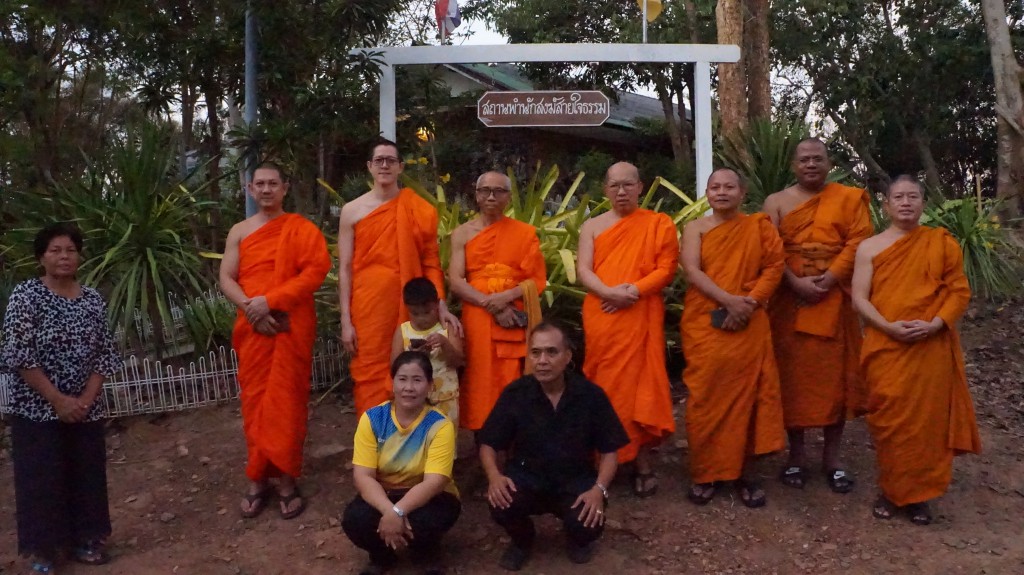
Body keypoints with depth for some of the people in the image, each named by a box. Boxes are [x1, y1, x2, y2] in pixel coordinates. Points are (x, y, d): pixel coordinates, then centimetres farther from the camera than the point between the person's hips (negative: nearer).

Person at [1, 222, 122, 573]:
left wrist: (86, 398, -8)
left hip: (86, 409, 4)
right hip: (37, 409, -4)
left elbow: (105, 354, 5)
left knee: (86, 475, 10)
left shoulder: (93, 300, 5)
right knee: (41, 478, 2)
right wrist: (58, 400, -16)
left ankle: (83, 539, 26)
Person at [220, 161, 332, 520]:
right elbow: (226, 280, 4)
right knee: (255, 403, 5)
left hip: (291, 326, -2)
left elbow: (316, 270, -11)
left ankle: (286, 481, 7)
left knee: (287, 403, -1)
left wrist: (270, 300, -17)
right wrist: (251, 308, -14)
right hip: (253, 328, 3)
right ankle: (258, 479, 14)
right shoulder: (239, 232, 10)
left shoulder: (301, 228, 2)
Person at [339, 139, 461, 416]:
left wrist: (441, 307, -7)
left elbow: (431, 263, 4)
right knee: (370, 377, 1)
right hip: (367, 306, -1)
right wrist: (345, 320, -4)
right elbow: (344, 269, 2)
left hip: (410, 306, 1)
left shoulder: (420, 211, 5)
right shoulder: (352, 211, 3)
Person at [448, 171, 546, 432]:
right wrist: (491, 305, -14)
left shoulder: (525, 232, 7)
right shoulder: (462, 233, 6)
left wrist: (507, 296, -14)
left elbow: (538, 280, 2)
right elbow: (455, 282, -2)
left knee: (513, 384, -2)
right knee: (480, 382, 1)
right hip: (477, 318, 0)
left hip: (515, 319, 0)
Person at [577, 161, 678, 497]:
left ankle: (642, 464, 3)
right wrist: (609, 292, -17)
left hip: (640, 317, -2)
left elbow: (666, 269, -2)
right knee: (603, 387, 5)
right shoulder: (592, 226, 12)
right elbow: (584, 271, 2)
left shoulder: (659, 223, 6)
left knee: (639, 386, -4)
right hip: (600, 316, 2)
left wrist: (632, 291, -16)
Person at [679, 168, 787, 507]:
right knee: (706, 398, 0)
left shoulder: (758, 226, 8)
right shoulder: (695, 228, 6)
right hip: (704, 324, 0)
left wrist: (749, 303, -13)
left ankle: (745, 472, 10)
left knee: (747, 395, 0)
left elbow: (775, 266, 0)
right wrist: (728, 300, -19)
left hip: (748, 325, 0)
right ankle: (705, 473, 10)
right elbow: (691, 271, -7)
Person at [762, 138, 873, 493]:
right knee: (793, 374, 4)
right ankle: (796, 454, 15)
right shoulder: (776, 202, 7)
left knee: (835, 374, 3)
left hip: (835, 301, 0)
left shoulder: (849, 198, 7)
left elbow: (859, 242, -4)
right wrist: (796, 282, -17)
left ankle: (832, 457, 14)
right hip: (789, 300, 0)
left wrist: (830, 277, -17)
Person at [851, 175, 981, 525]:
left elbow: (959, 291, 2)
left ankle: (919, 494, 17)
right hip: (885, 348, 0)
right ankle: (890, 490, 18)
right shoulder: (869, 248, 5)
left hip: (932, 347, 0)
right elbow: (859, 298, -1)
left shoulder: (942, 242, 6)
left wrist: (934, 324, -15)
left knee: (928, 420, 4)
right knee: (889, 420, 3)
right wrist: (889, 327, -17)